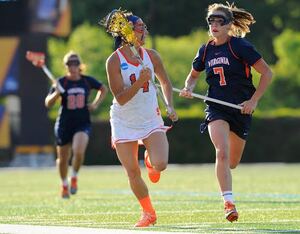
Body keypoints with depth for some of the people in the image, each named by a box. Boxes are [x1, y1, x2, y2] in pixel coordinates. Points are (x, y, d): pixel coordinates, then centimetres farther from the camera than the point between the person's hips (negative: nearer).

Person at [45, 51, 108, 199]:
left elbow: (103, 89, 20)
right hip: (64, 124, 0)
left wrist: (95, 104, 6)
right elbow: (48, 103, -10)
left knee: (78, 152, -26)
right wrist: (56, 93, -28)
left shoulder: (87, 81, 0)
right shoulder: (61, 82, -5)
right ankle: (64, 185, 37)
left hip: (83, 124, 0)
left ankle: (74, 177, 2)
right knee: (63, 159, 10)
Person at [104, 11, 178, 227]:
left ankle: (150, 161, 20)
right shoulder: (114, 61, -13)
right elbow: (120, 98, -16)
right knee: (133, 173, -2)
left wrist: (170, 107, 3)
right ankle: (148, 213, 19)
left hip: (151, 120, 2)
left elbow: (165, 82, 16)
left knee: (160, 164, -18)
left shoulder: (151, 56, -1)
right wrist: (140, 81, -28)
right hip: (124, 123, -2)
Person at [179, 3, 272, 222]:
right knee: (222, 152, -24)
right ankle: (229, 203, -25)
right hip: (216, 108, 1)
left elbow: (267, 73, -7)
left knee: (232, 162, 10)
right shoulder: (205, 51, 3)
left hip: (241, 108, -1)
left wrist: (253, 101, -13)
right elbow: (194, 74, 22)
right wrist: (188, 88, 0)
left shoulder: (240, 46, -9)